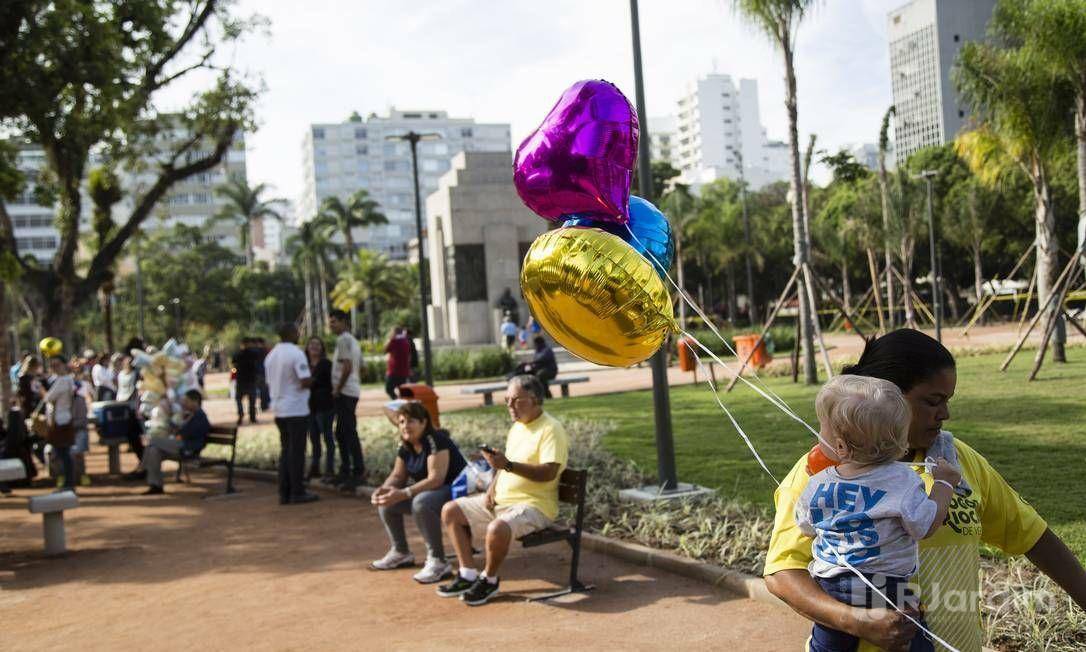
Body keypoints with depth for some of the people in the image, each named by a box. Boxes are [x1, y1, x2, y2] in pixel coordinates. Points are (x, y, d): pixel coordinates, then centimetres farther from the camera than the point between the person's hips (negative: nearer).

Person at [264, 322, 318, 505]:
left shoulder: (271, 355, 11)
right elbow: (306, 381, -20)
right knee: (297, 451, -2)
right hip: (297, 409, -7)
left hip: (279, 409, 7)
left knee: (285, 450, 13)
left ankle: (284, 493, 13)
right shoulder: (296, 353, -14)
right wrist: (311, 379, 0)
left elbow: (269, 382, 16)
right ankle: (297, 493, 2)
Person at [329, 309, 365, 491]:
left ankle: (358, 472, -8)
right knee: (342, 433, 15)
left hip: (344, 392, -10)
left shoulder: (343, 340, -12)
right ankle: (345, 471, 20)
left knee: (349, 433, -9)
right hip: (352, 390, 10)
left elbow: (347, 367, -21)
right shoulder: (352, 340, 19)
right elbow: (359, 366, 22)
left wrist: (338, 389, -14)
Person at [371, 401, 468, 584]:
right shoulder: (405, 446, 4)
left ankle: (438, 563, -27)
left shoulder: (435, 441, -22)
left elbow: (436, 479, -30)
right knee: (386, 500, 3)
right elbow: (397, 476, 9)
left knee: (421, 503, -37)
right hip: (427, 490, 9)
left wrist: (403, 494, -37)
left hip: (455, 490, -9)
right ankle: (400, 553, 16)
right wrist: (384, 489, -15)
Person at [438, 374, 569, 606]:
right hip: (501, 499, 9)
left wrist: (508, 465, -33)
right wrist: (493, 486, 4)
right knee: (450, 511, 4)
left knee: (497, 528, -36)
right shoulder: (517, 427, 14)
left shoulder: (550, 430, -15)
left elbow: (548, 473, -25)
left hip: (534, 504, -9)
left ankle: (489, 580, -7)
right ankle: (468, 575, 7)